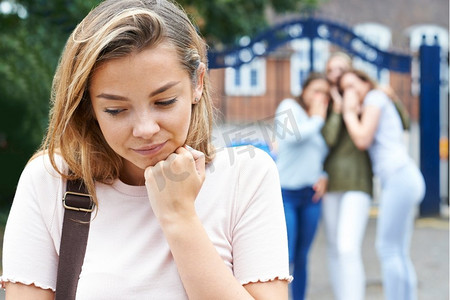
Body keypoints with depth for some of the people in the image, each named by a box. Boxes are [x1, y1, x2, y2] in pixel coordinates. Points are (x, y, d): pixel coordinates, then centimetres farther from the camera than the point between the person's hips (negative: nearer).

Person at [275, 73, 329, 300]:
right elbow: (292, 135, -21)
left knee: (301, 258, 8)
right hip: (285, 193, -6)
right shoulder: (290, 107, -2)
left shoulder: (322, 123, 16)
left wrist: (323, 177, 3)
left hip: (310, 196, 6)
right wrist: (316, 119, -7)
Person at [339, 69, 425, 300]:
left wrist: (348, 112, 4)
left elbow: (362, 140, -8)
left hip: (399, 177, -10)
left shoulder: (375, 96, 1)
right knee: (400, 254, 8)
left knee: (388, 249, -8)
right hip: (403, 179, 10)